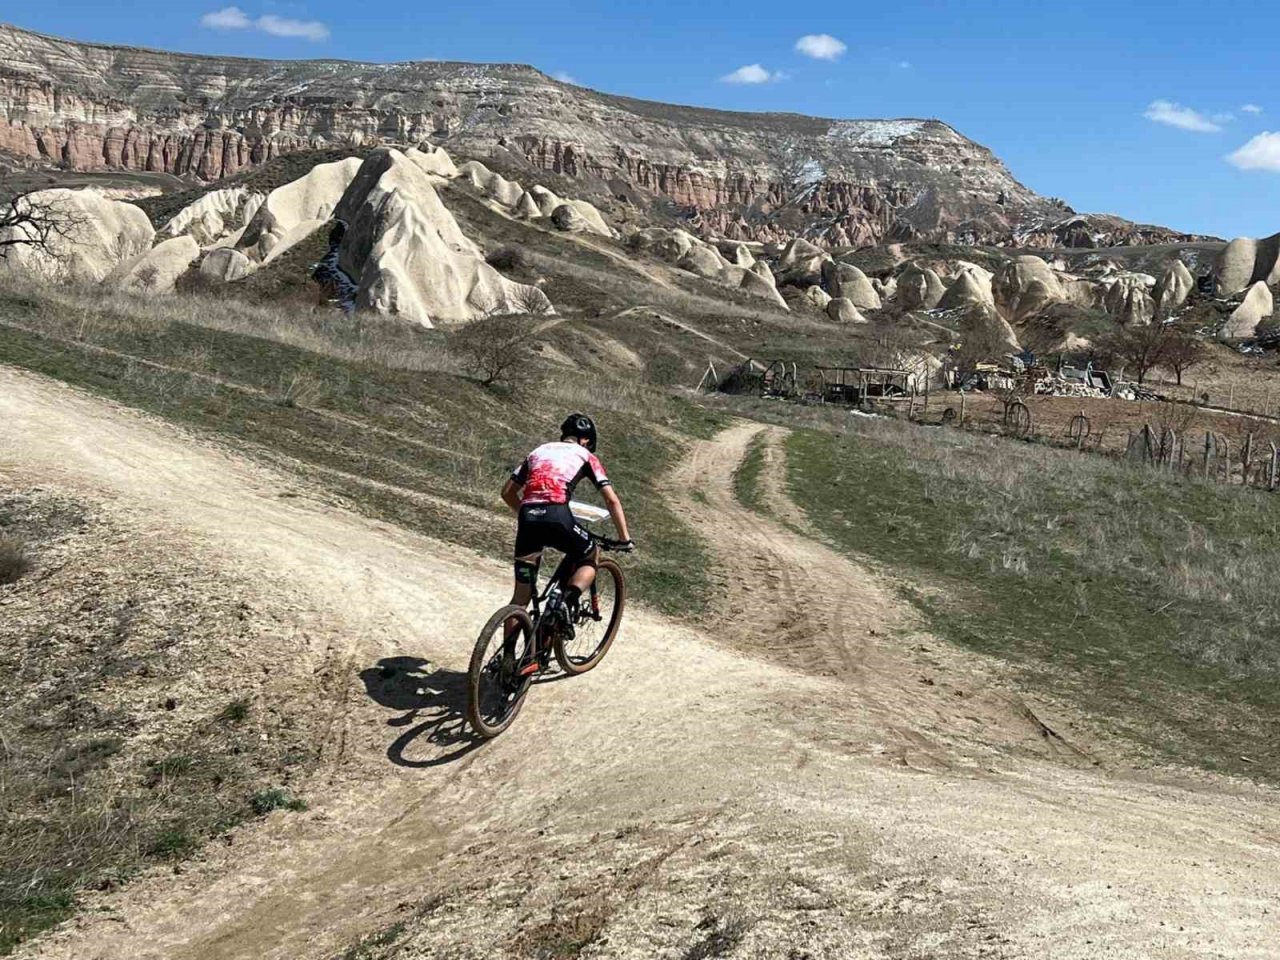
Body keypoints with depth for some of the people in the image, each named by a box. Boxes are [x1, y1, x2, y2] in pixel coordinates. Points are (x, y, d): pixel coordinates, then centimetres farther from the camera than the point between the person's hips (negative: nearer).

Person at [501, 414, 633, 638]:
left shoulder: (539, 451, 29)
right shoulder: (585, 456, 19)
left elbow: (507, 492, 27)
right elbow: (611, 499, 11)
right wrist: (625, 539, 15)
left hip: (528, 518, 4)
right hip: (557, 516, -3)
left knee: (521, 595, 13)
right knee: (590, 558, 25)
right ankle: (568, 603, 0)